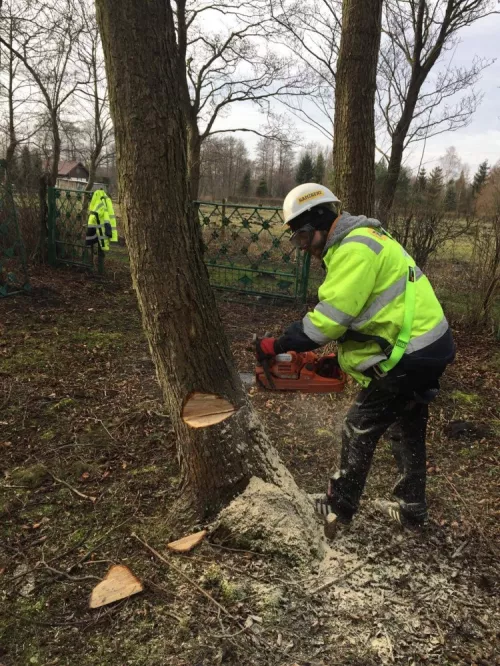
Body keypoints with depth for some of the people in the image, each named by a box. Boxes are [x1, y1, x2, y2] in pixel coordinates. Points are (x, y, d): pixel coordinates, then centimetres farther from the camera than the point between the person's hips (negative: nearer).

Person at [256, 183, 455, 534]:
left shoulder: (354, 248, -18)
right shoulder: (361, 241, 15)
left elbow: (330, 315, -24)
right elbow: (359, 311, 17)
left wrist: (278, 345, -16)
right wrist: (338, 358, 12)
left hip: (411, 354, -10)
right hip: (429, 347, 10)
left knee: (360, 428, 4)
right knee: (409, 428, 21)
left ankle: (339, 507, 21)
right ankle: (411, 508, 37)